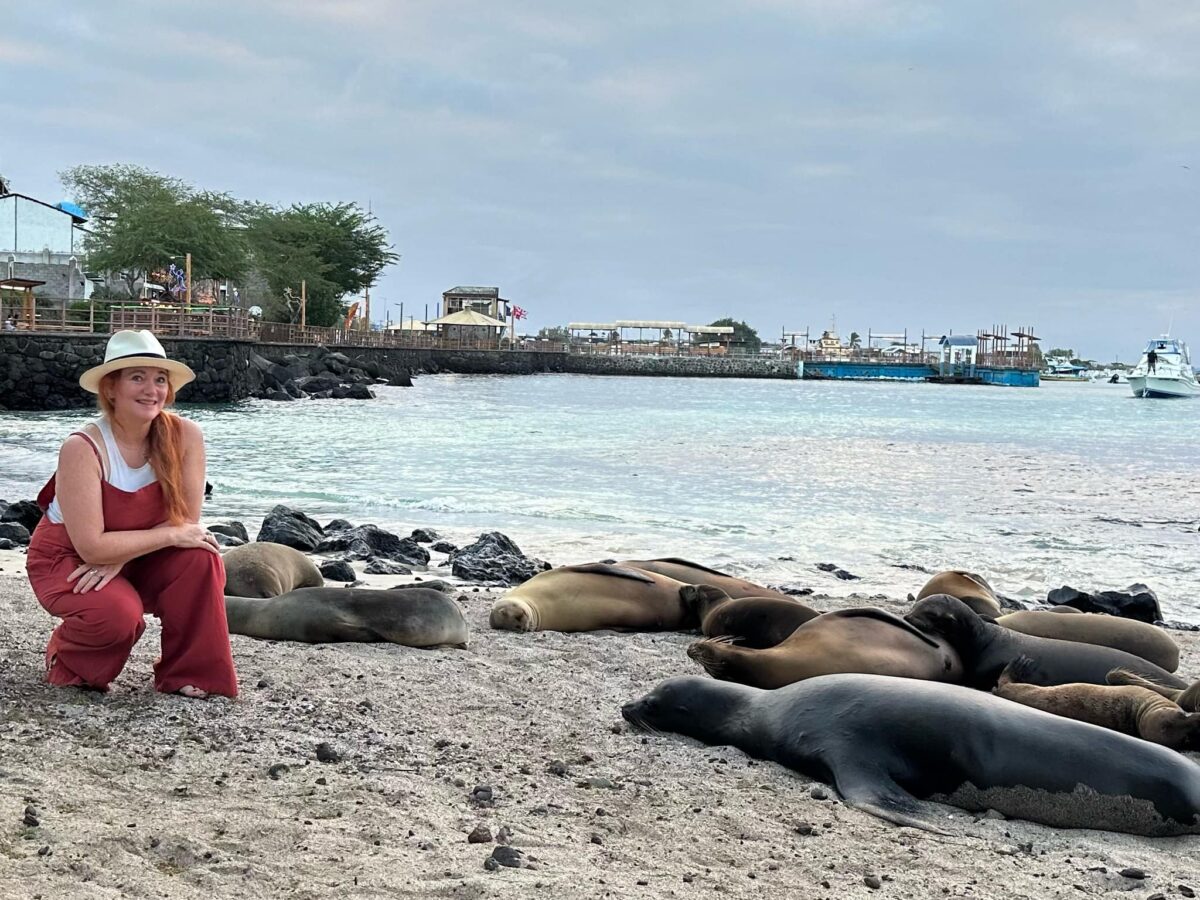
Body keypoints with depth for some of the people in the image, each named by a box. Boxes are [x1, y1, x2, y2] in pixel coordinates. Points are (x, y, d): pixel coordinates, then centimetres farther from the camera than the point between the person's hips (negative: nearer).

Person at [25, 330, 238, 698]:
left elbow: (188, 522, -16)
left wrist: (119, 561, -26)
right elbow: (92, 546, -29)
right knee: (118, 613, -33)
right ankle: (67, 658, 3)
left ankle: (187, 675, -8)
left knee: (200, 558, -25)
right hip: (67, 562, -4)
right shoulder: (83, 448, -27)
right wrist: (171, 535, -26)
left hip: (137, 559, 4)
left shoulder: (185, 436, -18)